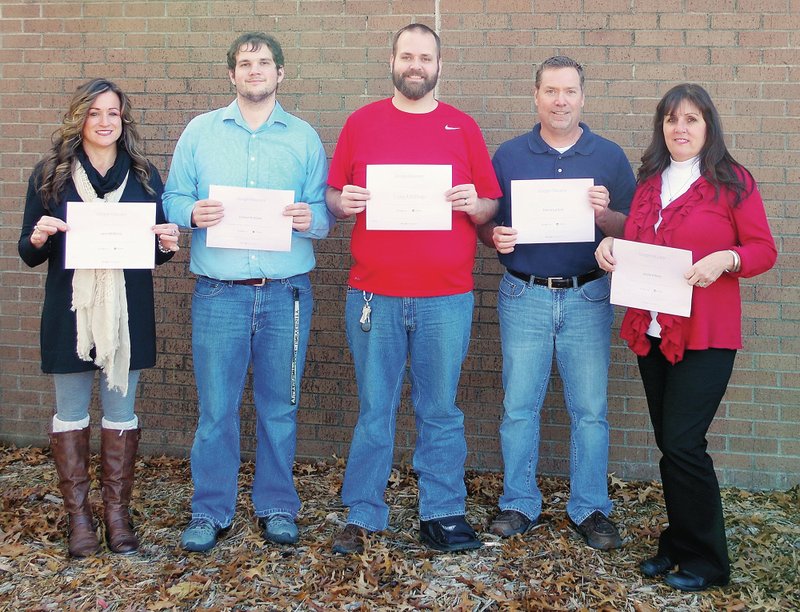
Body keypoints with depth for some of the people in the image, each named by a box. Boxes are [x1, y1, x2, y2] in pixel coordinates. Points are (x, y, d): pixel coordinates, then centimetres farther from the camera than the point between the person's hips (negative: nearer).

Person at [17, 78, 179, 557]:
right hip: (69, 313, -1)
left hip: (128, 313, 1)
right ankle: (79, 516, 18)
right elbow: (29, 254, 4)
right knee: (71, 413, 6)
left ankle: (118, 512, 19)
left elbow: (158, 246, 11)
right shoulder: (50, 175, 2)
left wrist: (168, 244, -12)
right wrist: (38, 238, -18)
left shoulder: (144, 176, 6)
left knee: (121, 411, 7)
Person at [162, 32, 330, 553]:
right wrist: (192, 213, -14)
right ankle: (211, 511, 18)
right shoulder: (200, 131, 10)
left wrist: (311, 220, -17)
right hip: (219, 291, 0)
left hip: (286, 293, 1)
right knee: (215, 408, 2)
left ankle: (277, 507, 24)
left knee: (279, 406, 8)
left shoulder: (304, 137, 9)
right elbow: (173, 199, 7)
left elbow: (324, 213, 5)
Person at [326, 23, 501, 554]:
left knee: (441, 411, 8)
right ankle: (363, 516, 18)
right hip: (374, 295, 0)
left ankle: (443, 513, 20)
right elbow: (334, 196, 10)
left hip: (446, 298, 0)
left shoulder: (462, 128, 8)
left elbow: (490, 206, 9)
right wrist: (343, 203, -12)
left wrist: (474, 205, -12)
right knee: (374, 411, 7)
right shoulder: (361, 123, 9)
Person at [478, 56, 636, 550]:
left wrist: (605, 216, -17)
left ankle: (591, 508, 17)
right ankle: (520, 503, 19)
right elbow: (485, 222, 9)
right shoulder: (509, 155, 6)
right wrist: (495, 237, -14)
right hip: (525, 296, 1)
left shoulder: (610, 156, 5)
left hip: (587, 297, 0)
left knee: (590, 410, 4)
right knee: (519, 406, 5)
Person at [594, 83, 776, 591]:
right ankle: (678, 545, 25)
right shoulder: (649, 183, 12)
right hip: (651, 332, 5)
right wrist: (611, 246, -1)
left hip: (706, 337, -5)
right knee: (670, 444, 11)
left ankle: (706, 561, 9)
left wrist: (725, 259, -22)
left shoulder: (733, 182, -3)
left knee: (682, 444, -8)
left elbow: (765, 250, -3)